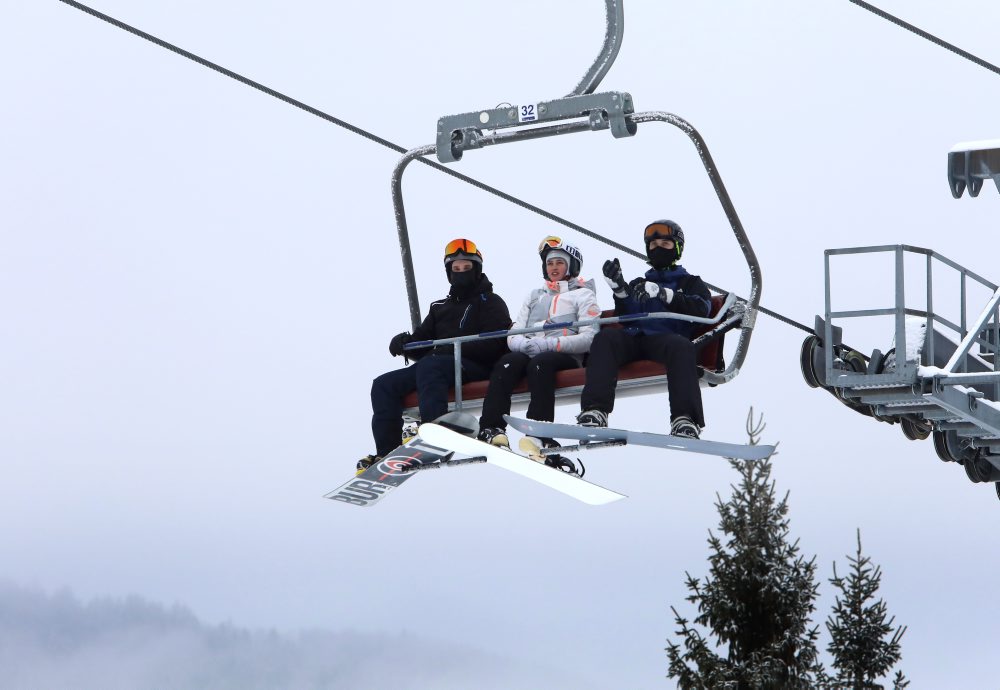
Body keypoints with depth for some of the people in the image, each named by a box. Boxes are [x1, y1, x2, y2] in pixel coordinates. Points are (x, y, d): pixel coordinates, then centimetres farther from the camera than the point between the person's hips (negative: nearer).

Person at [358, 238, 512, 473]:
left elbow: (494, 344, -8)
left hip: (476, 366, -7)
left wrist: (456, 348, -17)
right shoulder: (440, 308, 28)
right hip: (439, 364, 7)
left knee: (429, 366, -37)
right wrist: (406, 343, -4)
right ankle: (387, 453, -21)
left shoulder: (491, 302, 9)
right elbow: (422, 342, 21)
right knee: (384, 385, -10)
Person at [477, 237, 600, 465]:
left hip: (566, 357, -4)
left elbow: (589, 339, -2)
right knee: (508, 363, -31)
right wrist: (526, 344, -7)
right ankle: (491, 430, -47)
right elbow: (513, 337, 19)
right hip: (529, 352, 4)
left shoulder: (583, 295, 15)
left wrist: (549, 344, -15)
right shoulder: (535, 296, 31)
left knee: (540, 362, -39)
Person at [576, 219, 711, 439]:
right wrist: (620, 291, 0)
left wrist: (662, 294, -12)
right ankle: (595, 411, -46)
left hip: (665, 336, -3)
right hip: (634, 338, 3)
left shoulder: (690, 282, 25)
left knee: (681, 345, -39)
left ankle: (685, 420, -54)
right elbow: (626, 319, 19)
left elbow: (701, 308, 2)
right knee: (606, 337, -31)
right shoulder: (638, 284, 35)